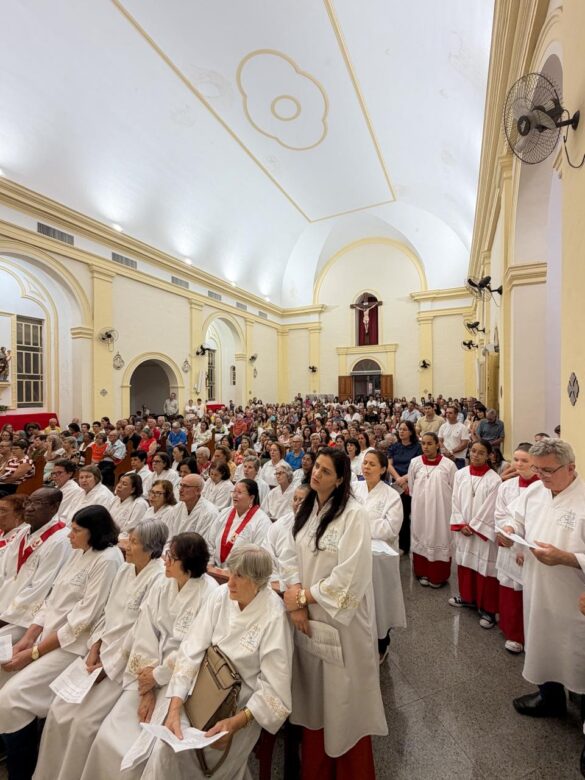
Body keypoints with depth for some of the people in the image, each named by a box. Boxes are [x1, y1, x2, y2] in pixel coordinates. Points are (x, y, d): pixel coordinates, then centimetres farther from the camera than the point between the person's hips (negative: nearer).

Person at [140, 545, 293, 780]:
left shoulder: (273, 617, -24)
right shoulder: (220, 596, -12)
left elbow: (275, 688, -17)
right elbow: (191, 651, -12)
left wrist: (236, 723, -23)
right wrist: (174, 709, -19)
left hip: (243, 707, -3)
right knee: (167, 749, -15)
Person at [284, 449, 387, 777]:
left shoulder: (354, 514, -21)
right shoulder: (307, 509, 0)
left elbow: (349, 577, -23)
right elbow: (296, 559, 4)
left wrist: (303, 597, -15)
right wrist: (296, 600, -11)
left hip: (341, 618, -5)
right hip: (308, 617, 6)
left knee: (343, 697, 13)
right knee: (314, 696, 21)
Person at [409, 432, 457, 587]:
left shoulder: (448, 464, -10)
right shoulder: (415, 462, -4)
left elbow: (455, 489, -2)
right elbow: (411, 487, 6)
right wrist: (420, 500, 8)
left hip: (441, 509, -2)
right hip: (420, 509, 2)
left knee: (439, 538, 8)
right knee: (421, 539, 11)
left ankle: (438, 577, 24)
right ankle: (423, 573, 27)